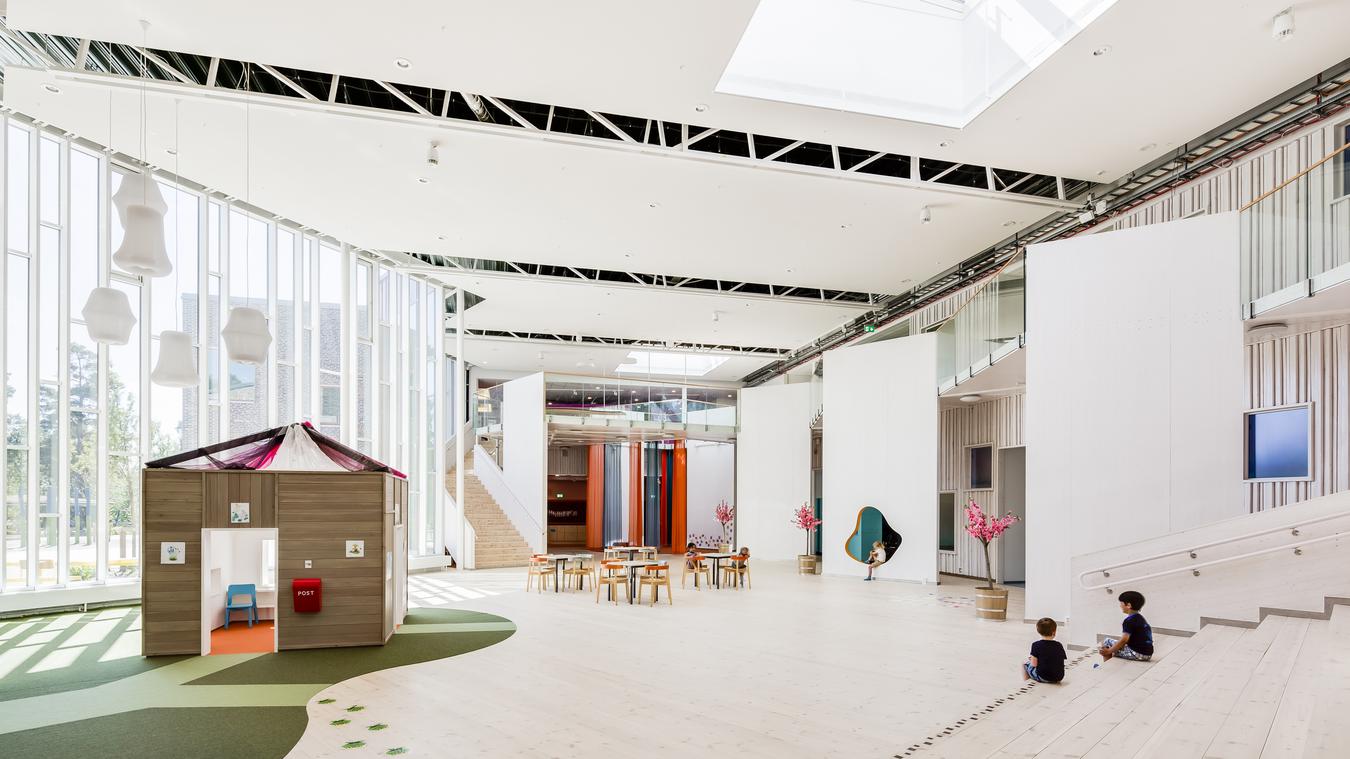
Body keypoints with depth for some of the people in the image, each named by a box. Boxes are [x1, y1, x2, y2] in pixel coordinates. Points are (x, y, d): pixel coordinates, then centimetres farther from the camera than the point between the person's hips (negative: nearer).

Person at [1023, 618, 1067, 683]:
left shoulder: (1036, 645, -11)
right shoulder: (1059, 645, 0)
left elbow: (1034, 664, -13)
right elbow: (1062, 661, 4)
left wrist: (1031, 659, 10)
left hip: (1043, 678, -4)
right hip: (1059, 677, 4)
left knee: (1024, 663, 17)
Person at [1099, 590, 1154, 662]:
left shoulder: (1129, 620, -15)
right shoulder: (1140, 618, 13)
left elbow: (1124, 640, -20)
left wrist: (1109, 651, -15)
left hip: (1138, 654, -10)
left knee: (1107, 642, -1)